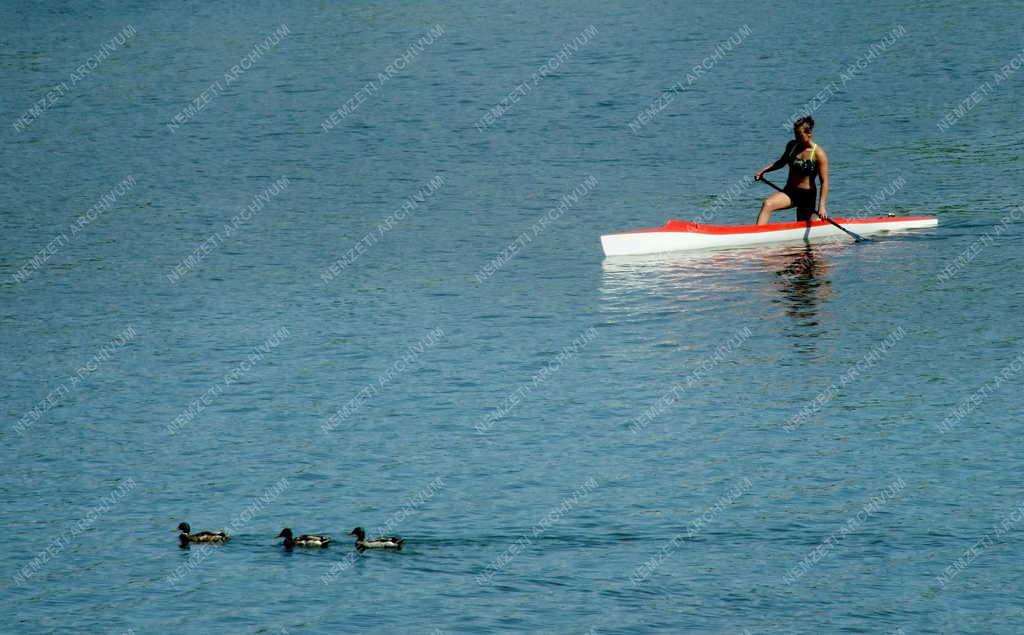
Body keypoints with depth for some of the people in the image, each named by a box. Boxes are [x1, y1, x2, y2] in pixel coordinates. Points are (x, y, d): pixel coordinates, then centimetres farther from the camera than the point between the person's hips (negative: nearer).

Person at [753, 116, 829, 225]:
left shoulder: (818, 154, -14)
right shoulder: (792, 146, 1)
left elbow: (824, 182, -15)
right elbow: (782, 162, 20)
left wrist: (822, 206, -21)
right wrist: (764, 170, 6)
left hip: (807, 195, -4)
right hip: (790, 191, 4)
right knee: (767, 205, -24)